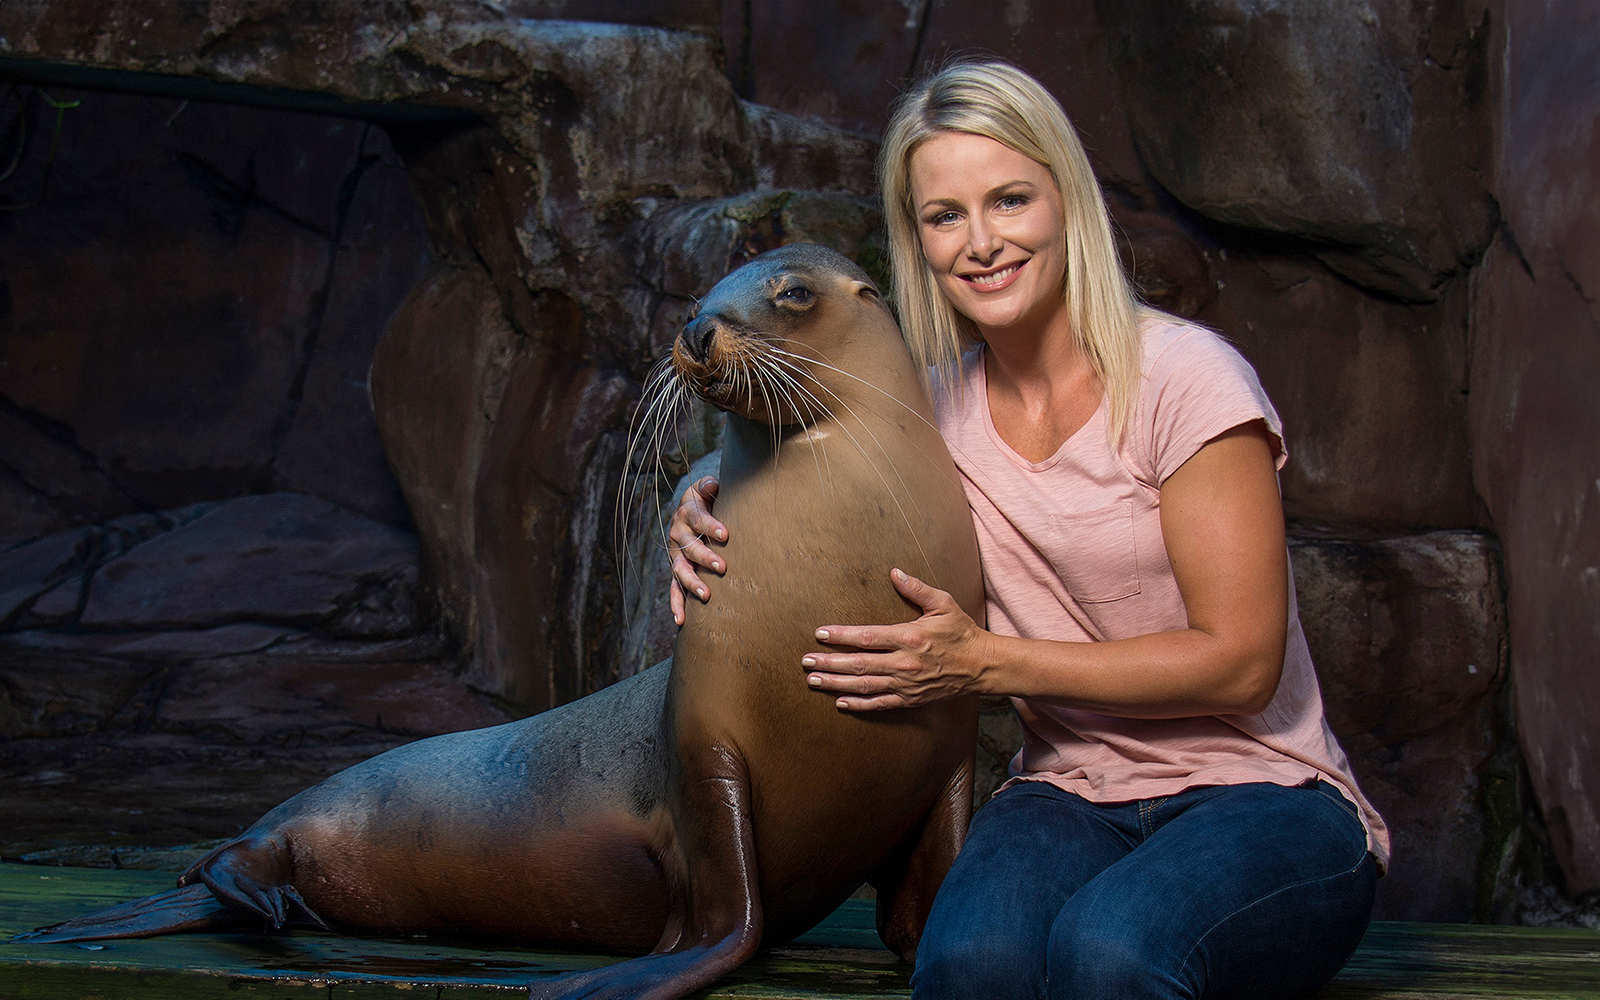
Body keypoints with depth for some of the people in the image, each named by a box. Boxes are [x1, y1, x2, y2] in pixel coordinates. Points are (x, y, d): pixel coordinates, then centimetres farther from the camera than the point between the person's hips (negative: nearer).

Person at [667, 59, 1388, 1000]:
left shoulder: (1184, 377, -10)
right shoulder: (941, 403, 5)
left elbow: (1241, 663, -12)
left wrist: (987, 660, -16)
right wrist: (707, 507, -4)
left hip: (1262, 794, -2)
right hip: (1070, 796, 3)